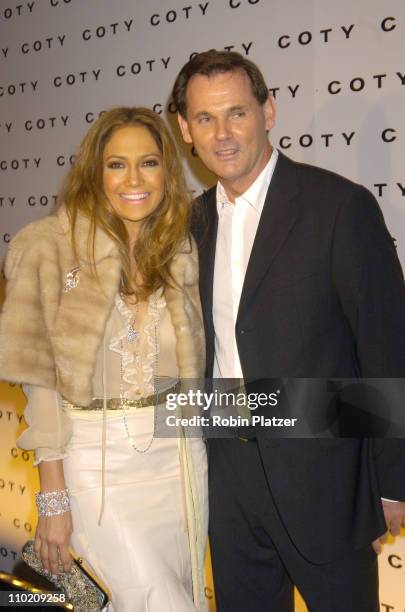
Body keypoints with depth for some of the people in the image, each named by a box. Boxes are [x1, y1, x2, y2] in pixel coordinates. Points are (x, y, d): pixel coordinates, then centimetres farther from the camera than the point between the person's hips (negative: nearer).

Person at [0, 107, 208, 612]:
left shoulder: (182, 251, 3)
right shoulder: (52, 247, -9)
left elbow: (192, 366, 10)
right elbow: (40, 378, -8)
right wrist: (53, 497, -9)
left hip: (177, 451, 4)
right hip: (96, 456, -4)